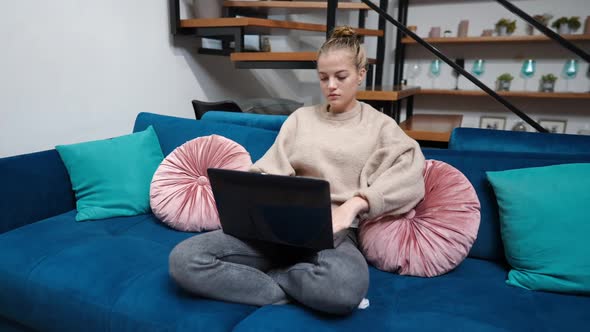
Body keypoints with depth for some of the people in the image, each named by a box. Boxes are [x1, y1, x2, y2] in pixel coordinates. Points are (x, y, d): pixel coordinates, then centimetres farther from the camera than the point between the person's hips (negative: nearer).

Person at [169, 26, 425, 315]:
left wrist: (354, 204, -22)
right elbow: (270, 171, 10)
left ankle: (259, 277, -12)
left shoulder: (380, 125, 10)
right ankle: (310, 294, -14)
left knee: (345, 284, -41)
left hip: (334, 232, -3)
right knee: (184, 259, -21)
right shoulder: (301, 117, 18)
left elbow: (409, 180, -7)